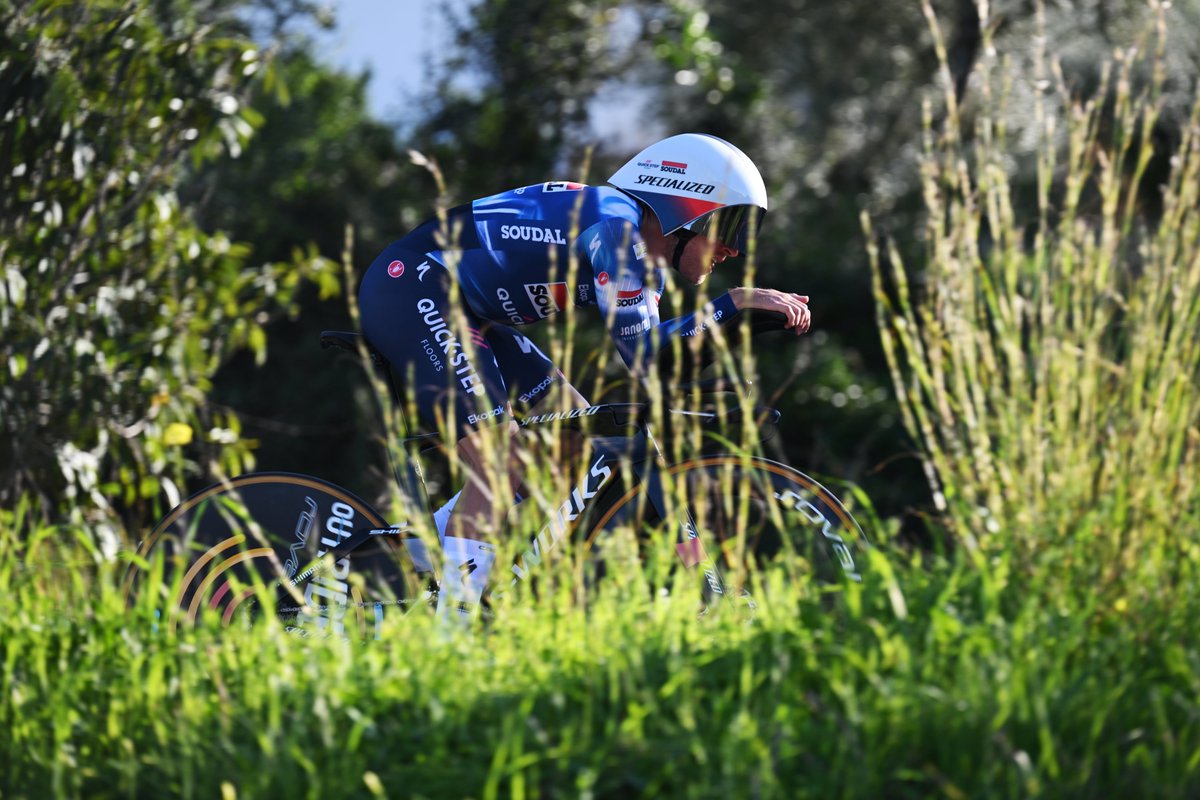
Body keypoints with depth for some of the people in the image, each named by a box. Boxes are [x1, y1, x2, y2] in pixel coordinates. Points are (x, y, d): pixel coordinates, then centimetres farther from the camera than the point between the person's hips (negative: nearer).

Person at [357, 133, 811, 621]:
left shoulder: (643, 254, 10)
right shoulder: (615, 224, -20)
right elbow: (643, 357, -24)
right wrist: (737, 303, -18)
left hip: (455, 307, 11)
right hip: (410, 291, -11)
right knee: (500, 465, -21)